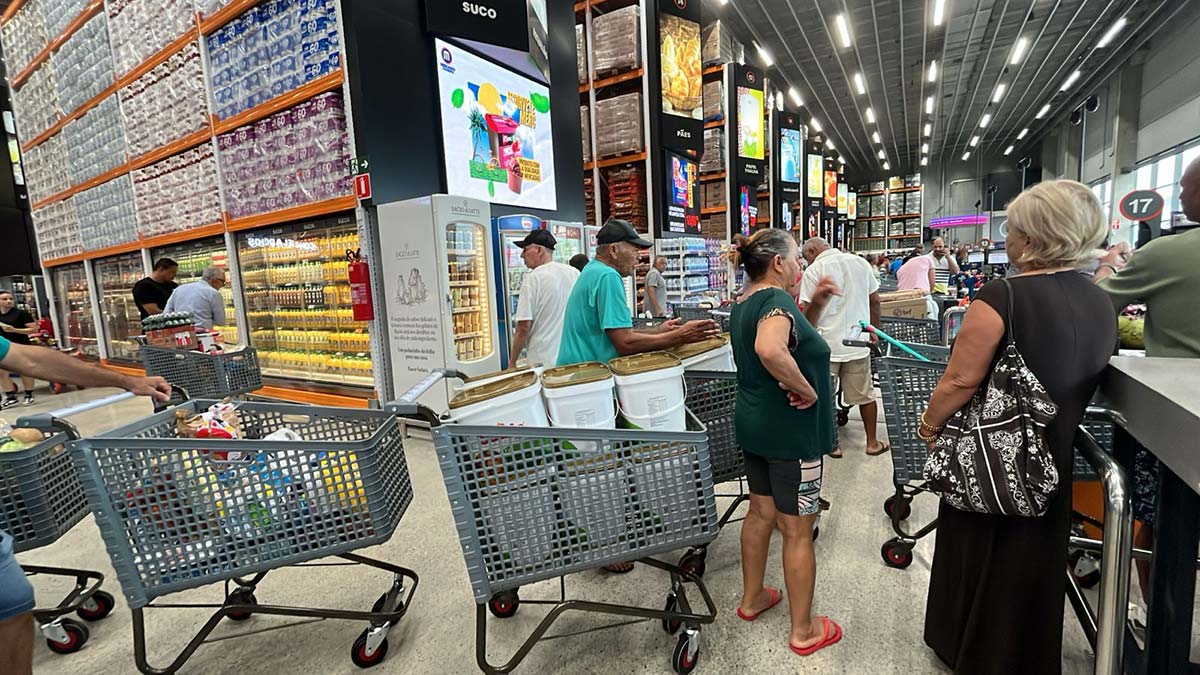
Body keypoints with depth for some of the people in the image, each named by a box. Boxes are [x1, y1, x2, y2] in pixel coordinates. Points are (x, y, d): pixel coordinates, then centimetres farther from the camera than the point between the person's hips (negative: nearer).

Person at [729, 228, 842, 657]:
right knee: (798, 531, 6)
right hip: (790, 430, -9)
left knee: (761, 512, 22)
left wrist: (816, 305, 4)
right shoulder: (776, 299, -21)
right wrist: (806, 389, -27)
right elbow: (770, 350, -42)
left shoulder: (746, 304, 8)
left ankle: (752, 597, 39)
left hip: (755, 424, 9)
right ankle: (803, 631, 24)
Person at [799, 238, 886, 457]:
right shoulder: (861, 263, 6)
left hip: (826, 344, -5)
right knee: (865, 395, 15)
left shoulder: (814, 270, -10)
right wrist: (874, 330, 20)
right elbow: (875, 300, 10)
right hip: (858, 342, 5)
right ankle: (872, 443, 27)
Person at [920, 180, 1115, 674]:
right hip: (1052, 459, 6)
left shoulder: (1002, 297, -23)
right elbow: (1078, 379, 12)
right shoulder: (1101, 304, 0)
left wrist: (929, 425, -8)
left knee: (979, 553, 15)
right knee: (1033, 559, 22)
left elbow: (960, 381, -23)